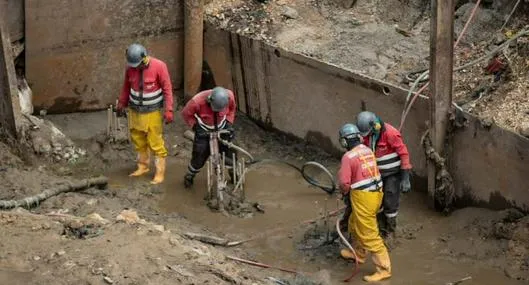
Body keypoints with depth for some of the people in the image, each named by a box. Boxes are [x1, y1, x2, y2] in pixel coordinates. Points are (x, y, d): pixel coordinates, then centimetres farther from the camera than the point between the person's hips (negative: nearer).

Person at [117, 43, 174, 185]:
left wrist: (168, 110, -18)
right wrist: (122, 104, 17)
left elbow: (167, 89, -14)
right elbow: (126, 87, 10)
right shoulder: (130, 68, -6)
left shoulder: (159, 66, -18)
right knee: (138, 140, 13)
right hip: (135, 110, 5)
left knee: (155, 142, -5)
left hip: (152, 111, -4)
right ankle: (143, 166, 31)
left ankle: (160, 173, 4)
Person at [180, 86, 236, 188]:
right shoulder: (197, 101, -35)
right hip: (204, 132, -2)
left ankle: (234, 175, 27)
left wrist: (229, 124, -8)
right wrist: (195, 127, -19)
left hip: (222, 129, 2)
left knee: (230, 153, 0)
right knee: (199, 157, 0)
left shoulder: (229, 96, -26)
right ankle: (189, 176, 29)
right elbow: (186, 114, -14)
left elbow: (232, 109, 0)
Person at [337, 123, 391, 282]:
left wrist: (345, 191, 6)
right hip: (376, 192, 8)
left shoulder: (348, 157, -16)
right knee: (355, 225, 28)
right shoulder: (368, 151, 6)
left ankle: (383, 269, -1)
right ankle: (359, 254, 44)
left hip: (363, 197, -8)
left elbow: (344, 182, -17)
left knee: (369, 235, -3)